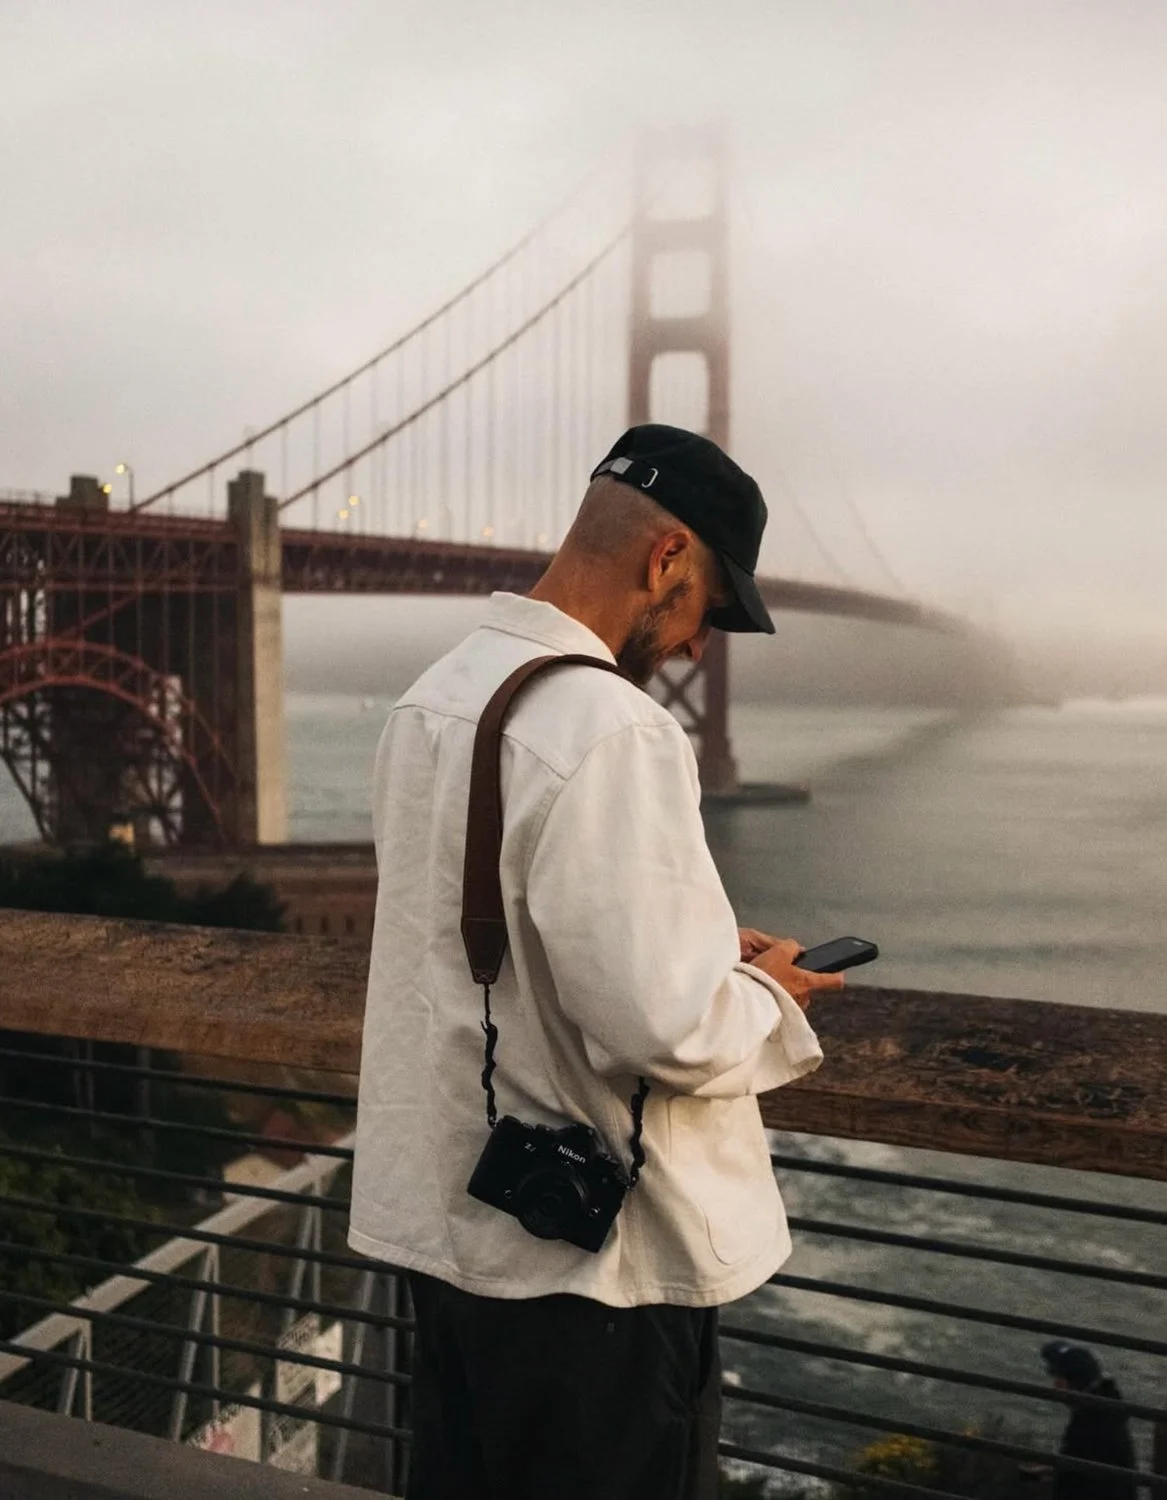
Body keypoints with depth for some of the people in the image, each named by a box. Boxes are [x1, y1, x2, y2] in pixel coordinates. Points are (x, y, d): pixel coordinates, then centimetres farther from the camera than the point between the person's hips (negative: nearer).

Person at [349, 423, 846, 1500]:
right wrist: (766, 997, -6)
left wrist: (700, 943, 13)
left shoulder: (432, 698, 5)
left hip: (438, 1214, 9)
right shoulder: (612, 731, -24)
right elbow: (661, 1026, -28)